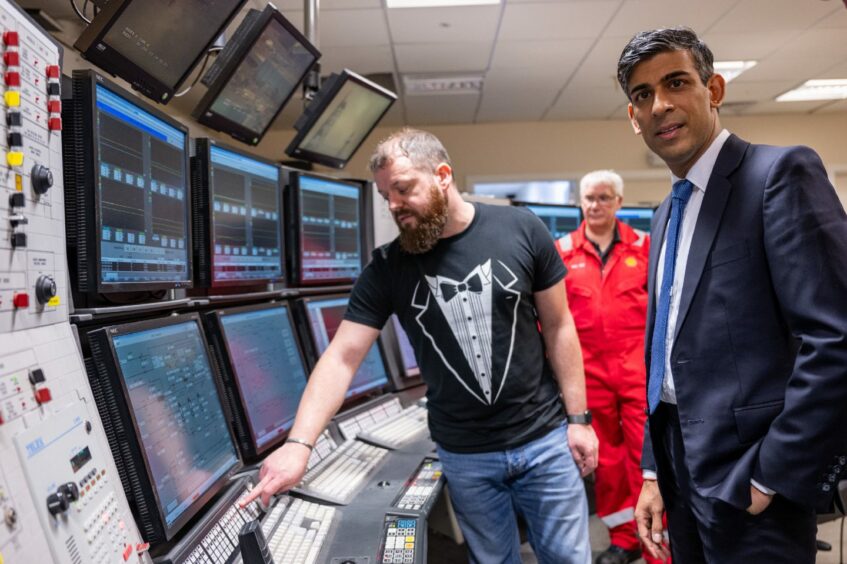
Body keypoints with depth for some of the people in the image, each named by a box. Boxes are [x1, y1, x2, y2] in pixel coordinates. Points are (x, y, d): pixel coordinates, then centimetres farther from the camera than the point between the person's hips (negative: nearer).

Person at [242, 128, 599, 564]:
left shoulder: (521, 231, -9)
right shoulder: (386, 267, -8)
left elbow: (558, 328, -2)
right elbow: (342, 356, -11)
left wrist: (578, 418, -2)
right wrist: (299, 443, -22)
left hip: (543, 440, 0)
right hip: (463, 456, 1)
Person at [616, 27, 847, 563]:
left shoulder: (782, 171, -11)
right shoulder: (667, 215, 12)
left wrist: (770, 478, -17)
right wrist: (655, 471, 12)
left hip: (748, 477, -7)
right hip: (683, 469, 8)